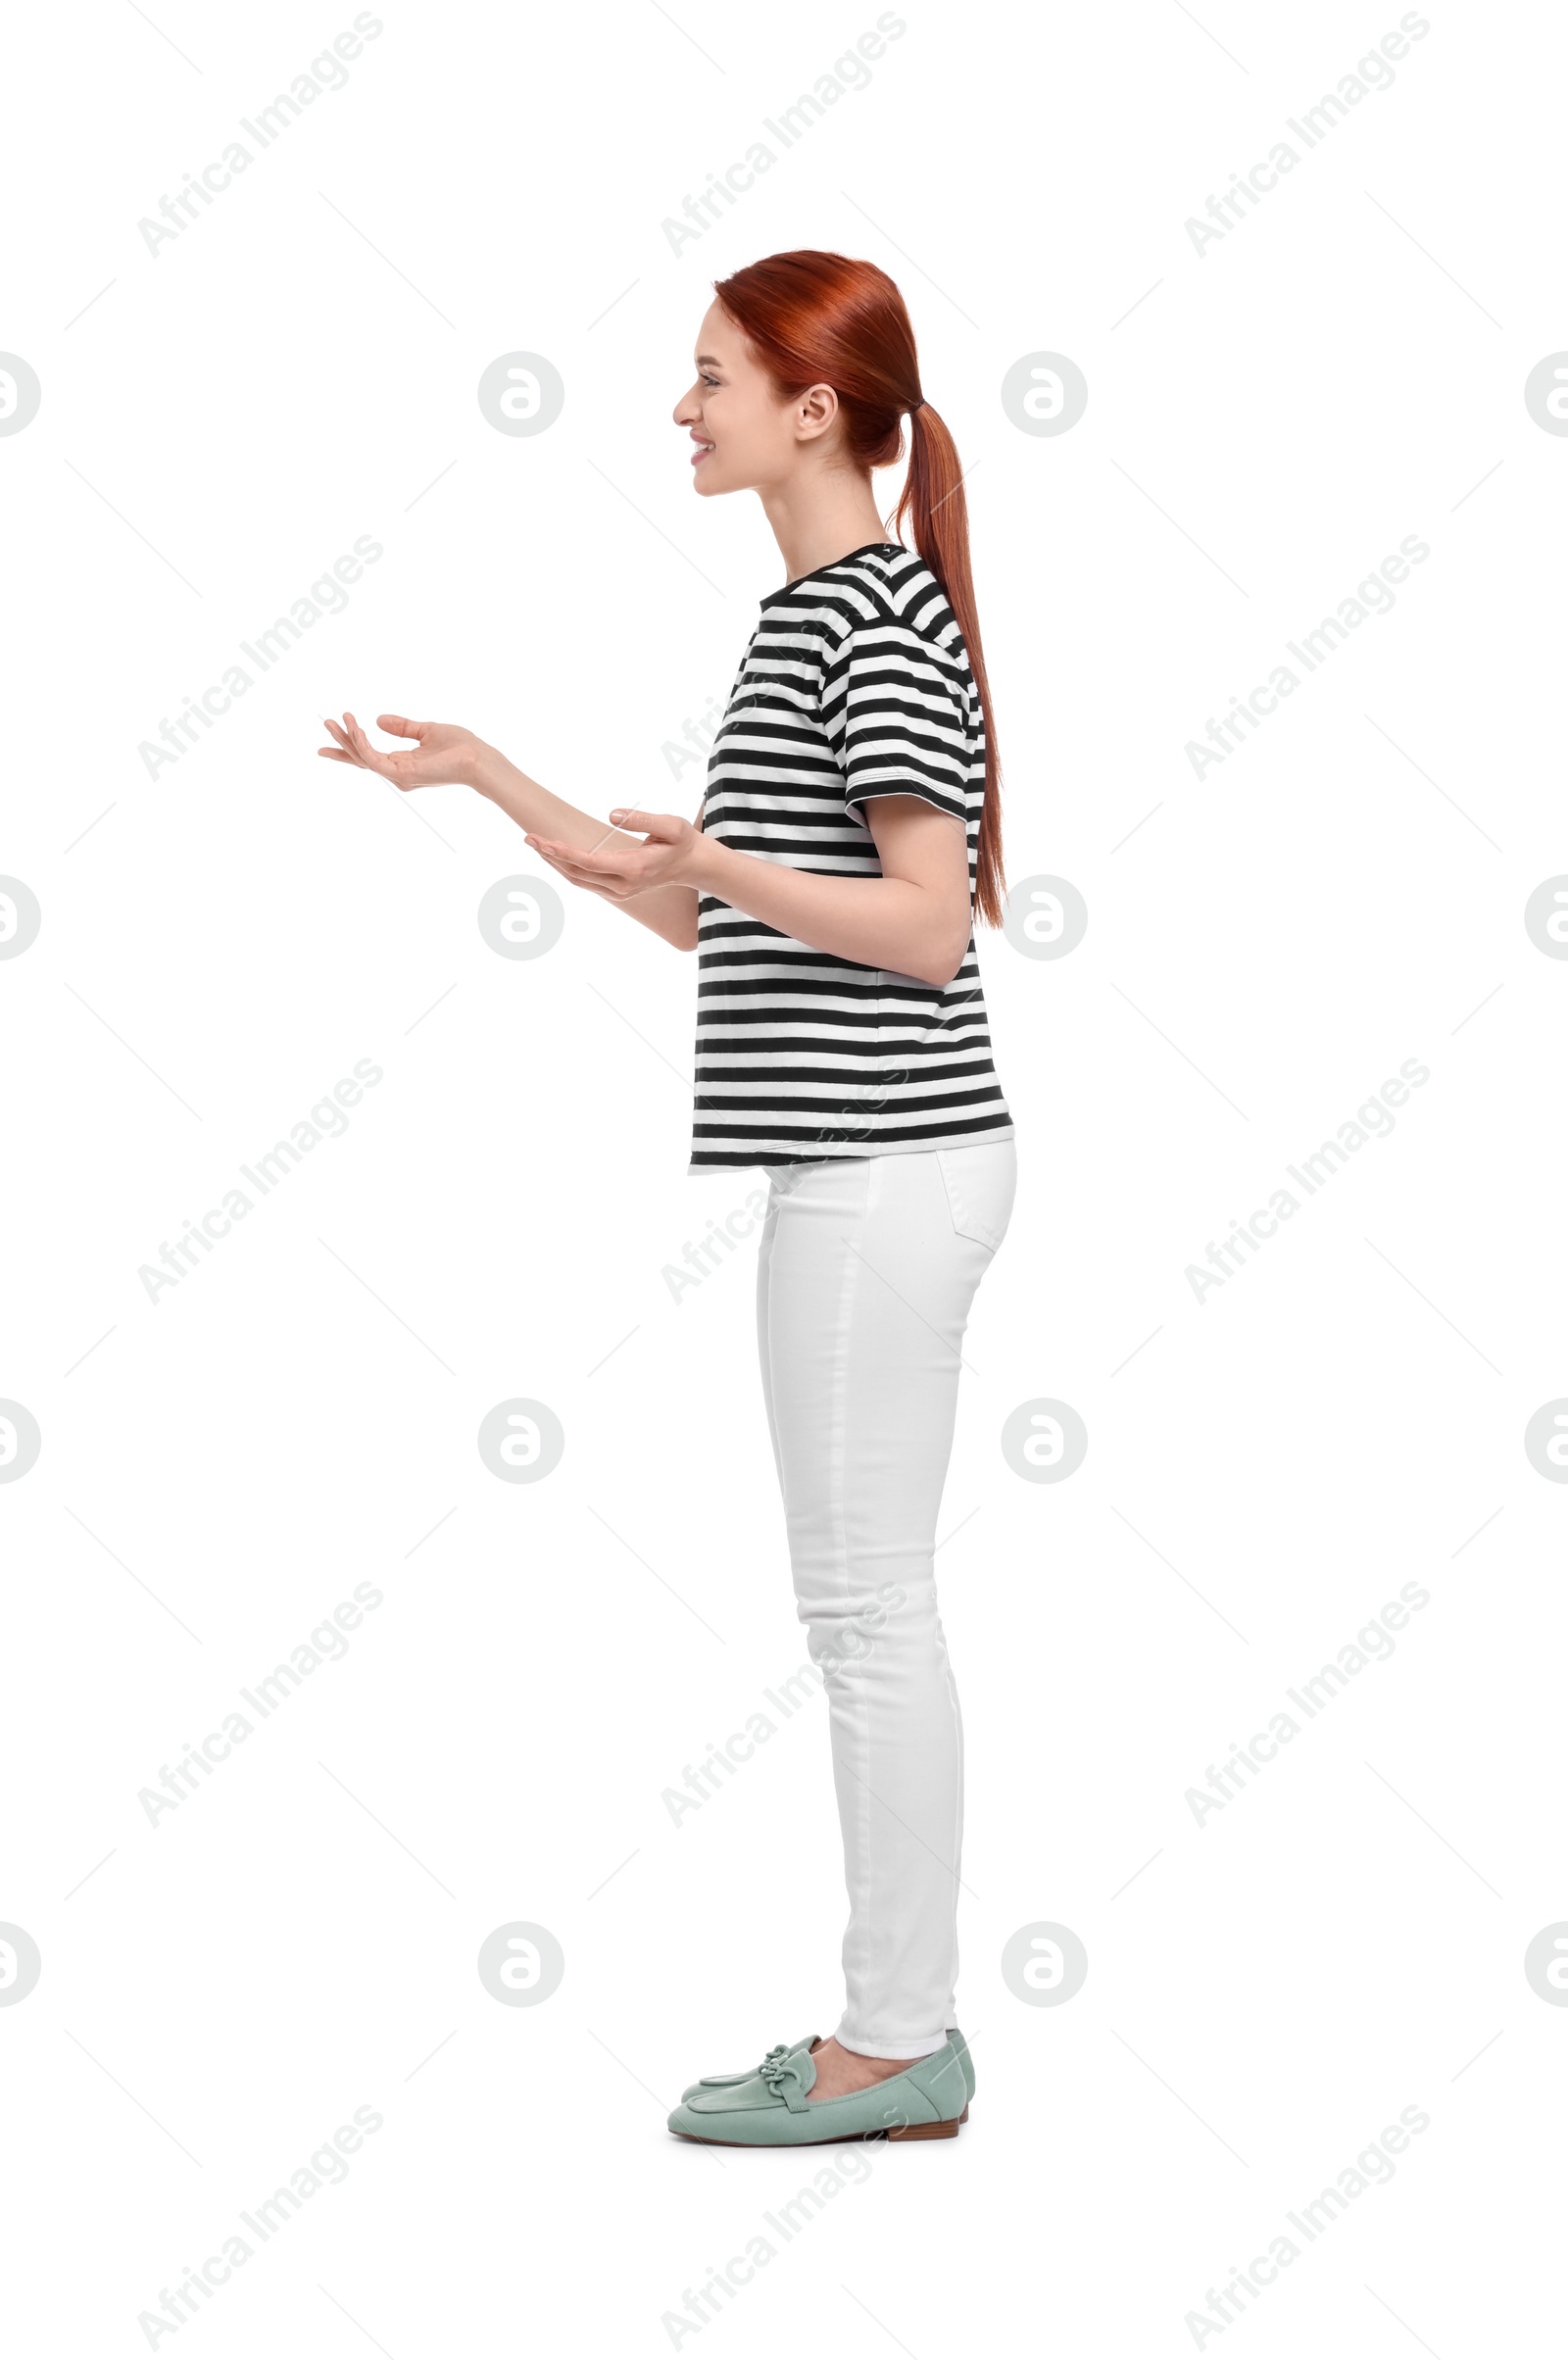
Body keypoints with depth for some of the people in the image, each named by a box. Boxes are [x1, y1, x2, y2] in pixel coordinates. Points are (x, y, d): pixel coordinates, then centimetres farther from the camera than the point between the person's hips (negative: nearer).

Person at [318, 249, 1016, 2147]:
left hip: (882, 1171, -10)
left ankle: (894, 2046, 7)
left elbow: (930, 922, -16)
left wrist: (719, 863, -29)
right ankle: (902, 2020, 21)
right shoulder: (814, 615, 19)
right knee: (867, 1606, 12)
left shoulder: (880, 614, -10)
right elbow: (711, 922, 20)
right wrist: (494, 781, 21)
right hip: (860, 1172, 10)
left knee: (866, 1605, -4)